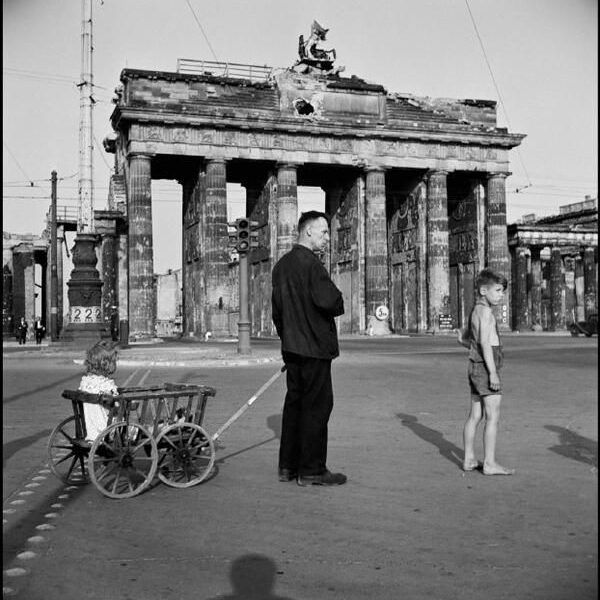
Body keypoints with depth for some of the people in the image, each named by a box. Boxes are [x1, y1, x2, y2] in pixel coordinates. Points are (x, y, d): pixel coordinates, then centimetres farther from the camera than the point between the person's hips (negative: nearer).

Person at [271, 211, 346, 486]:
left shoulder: (281, 264, 12)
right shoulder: (310, 263, -15)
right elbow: (330, 301, -22)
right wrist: (340, 306, 0)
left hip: (292, 346, 9)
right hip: (314, 346, -9)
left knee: (294, 402, 14)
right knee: (317, 405, -1)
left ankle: (288, 466, 21)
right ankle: (311, 470, 4)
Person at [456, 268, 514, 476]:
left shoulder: (475, 311, 16)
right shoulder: (485, 311, -13)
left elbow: (462, 338, 26)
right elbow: (485, 343, -20)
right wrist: (493, 372, -21)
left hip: (476, 367, 10)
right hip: (486, 367, -10)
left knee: (475, 416, 11)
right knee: (493, 416, -7)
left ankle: (469, 460, 16)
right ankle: (490, 463, -5)